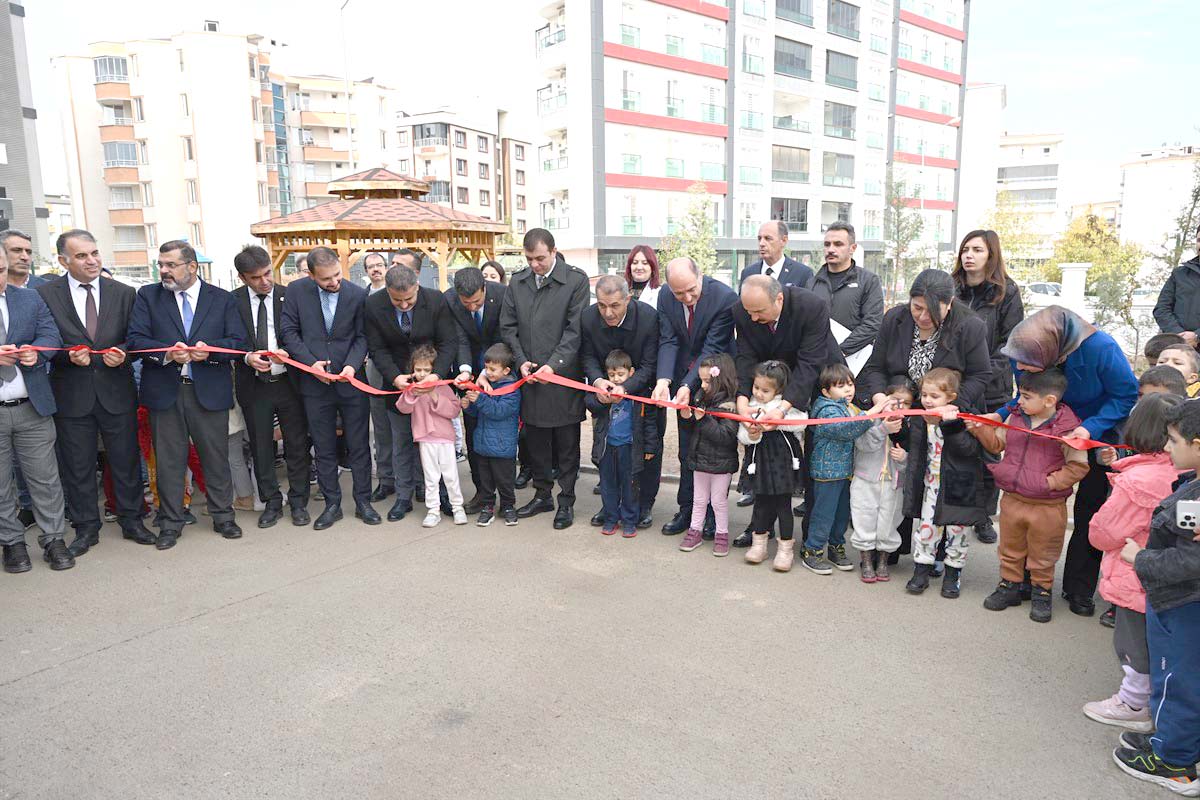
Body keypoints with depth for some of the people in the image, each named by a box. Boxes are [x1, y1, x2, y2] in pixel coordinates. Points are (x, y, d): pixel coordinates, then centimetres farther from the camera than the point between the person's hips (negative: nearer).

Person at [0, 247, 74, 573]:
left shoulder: (31, 299, 6)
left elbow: (51, 335, -1)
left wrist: (36, 351, -23)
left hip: (32, 407, 1)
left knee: (45, 478, 6)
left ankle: (53, 540, 17)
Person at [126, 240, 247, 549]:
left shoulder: (222, 299, 6)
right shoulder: (147, 296, 6)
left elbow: (238, 341, 0)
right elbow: (136, 339, -2)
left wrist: (210, 349, -18)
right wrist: (166, 353, -20)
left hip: (209, 392, 0)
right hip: (164, 392, 1)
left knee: (216, 457, 8)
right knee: (168, 461, 7)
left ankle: (223, 516, 23)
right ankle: (170, 524, 20)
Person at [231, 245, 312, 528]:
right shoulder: (232, 301, -1)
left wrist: (287, 353, -20)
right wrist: (247, 358, -19)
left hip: (289, 382, -1)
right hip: (254, 385, 1)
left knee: (297, 445, 7)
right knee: (261, 448, 11)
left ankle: (298, 502, 22)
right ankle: (272, 502, 26)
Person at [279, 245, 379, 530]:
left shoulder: (357, 294, -6)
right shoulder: (296, 291, -3)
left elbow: (362, 336, -2)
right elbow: (288, 331, -1)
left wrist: (352, 365, -17)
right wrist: (310, 362, -12)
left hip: (351, 381, -1)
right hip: (315, 382, 1)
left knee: (359, 445, 6)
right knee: (324, 448, 9)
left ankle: (363, 501, 19)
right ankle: (332, 504, 21)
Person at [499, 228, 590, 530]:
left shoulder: (576, 280, -7)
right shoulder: (517, 282, 7)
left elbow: (575, 330, -10)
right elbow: (507, 327, 10)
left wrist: (553, 364, -18)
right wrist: (521, 361, -3)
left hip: (563, 376, -4)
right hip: (529, 376, 4)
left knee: (567, 444, 5)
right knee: (536, 440, 15)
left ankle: (566, 501, 18)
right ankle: (542, 494, 30)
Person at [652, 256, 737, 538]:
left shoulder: (725, 298, -24)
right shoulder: (665, 296, -10)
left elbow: (712, 348, -25)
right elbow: (668, 342, -12)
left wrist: (688, 385, -32)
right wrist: (664, 380, -28)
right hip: (683, 380, 4)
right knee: (687, 451, 13)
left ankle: (714, 514, 19)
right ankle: (686, 510, 25)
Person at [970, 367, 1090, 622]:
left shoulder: (1067, 429, -17)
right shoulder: (1015, 418, -1)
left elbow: (1078, 466, -13)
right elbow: (996, 443, 11)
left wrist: (1051, 482, -19)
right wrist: (979, 428, -3)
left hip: (1047, 506, -5)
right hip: (1012, 499, 5)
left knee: (1042, 555, 14)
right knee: (1010, 548, 19)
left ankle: (1041, 591, 32)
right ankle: (1010, 585, 36)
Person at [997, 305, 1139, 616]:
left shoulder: (1099, 347, -37)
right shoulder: (1025, 352, -24)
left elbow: (1127, 393, -24)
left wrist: (1092, 428, -36)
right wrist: (1000, 415, -23)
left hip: (1099, 434, -3)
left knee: (1090, 510, 4)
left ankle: (1079, 589, 18)